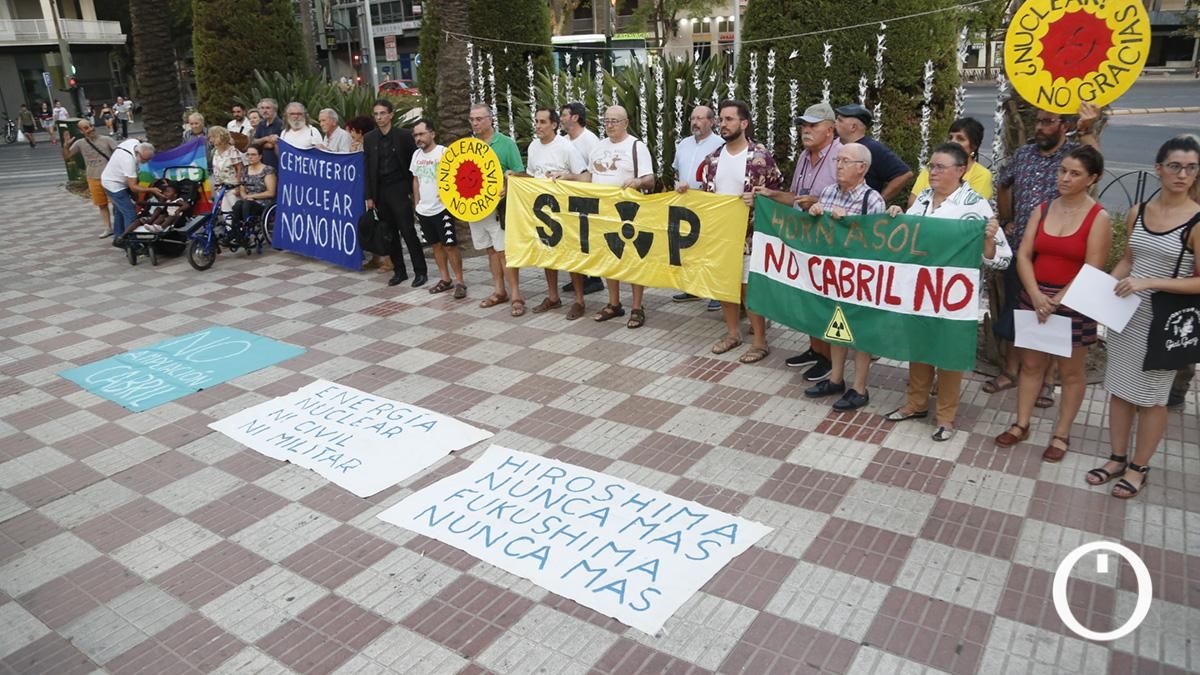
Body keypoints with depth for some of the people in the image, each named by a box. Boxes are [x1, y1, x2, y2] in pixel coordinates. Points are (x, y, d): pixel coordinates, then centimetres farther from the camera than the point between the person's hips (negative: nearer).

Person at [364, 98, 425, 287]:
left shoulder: (404, 135, -3)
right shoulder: (369, 138, 6)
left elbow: (413, 164, -1)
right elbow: (368, 169, 8)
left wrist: (414, 190, -5)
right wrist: (369, 196, 4)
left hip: (399, 189, -4)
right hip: (380, 191, 4)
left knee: (408, 231, -6)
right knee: (390, 233, 8)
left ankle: (420, 271, 2)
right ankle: (399, 271, 17)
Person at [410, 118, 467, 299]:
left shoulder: (444, 152, -11)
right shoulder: (416, 154, 9)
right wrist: (417, 204, 15)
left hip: (442, 208, -6)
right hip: (424, 210, 6)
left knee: (450, 245, -5)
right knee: (436, 244, 13)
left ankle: (459, 281, 2)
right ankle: (445, 279, 22)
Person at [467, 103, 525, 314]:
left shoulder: (506, 143, -4)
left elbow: (519, 173, -6)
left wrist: (507, 186, -24)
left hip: (498, 206, -5)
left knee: (504, 250, -8)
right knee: (491, 250, 12)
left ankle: (516, 296, -4)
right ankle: (499, 291, 22)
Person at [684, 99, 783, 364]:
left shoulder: (761, 156, -9)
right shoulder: (713, 158, 7)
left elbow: (775, 194, -5)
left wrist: (757, 200, -23)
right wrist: (686, 189, -2)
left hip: (748, 234, -6)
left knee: (749, 287, -2)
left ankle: (760, 342, 10)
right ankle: (733, 333, 29)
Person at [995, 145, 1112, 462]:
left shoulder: (1099, 218, -9)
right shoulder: (1043, 209, 4)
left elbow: (1092, 271, -14)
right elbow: (1023, 255, -2)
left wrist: (1056, 301, -19)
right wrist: (1036, 296, -15)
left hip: (1073, 303, -4)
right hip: (1034, 297, 4)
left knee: (1071, 371, 9)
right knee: (1031, 364, 12)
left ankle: (1061, 434, 20)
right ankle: (1021, 424, 24)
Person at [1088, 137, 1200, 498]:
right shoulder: (1138, 212, 3)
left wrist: (1150, 282, -22)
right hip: (1126, 313, 5)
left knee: (1151, 397, 8)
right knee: (1119, 388, 13)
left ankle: (1138, 467, 24)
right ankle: (1117, 459, 29)